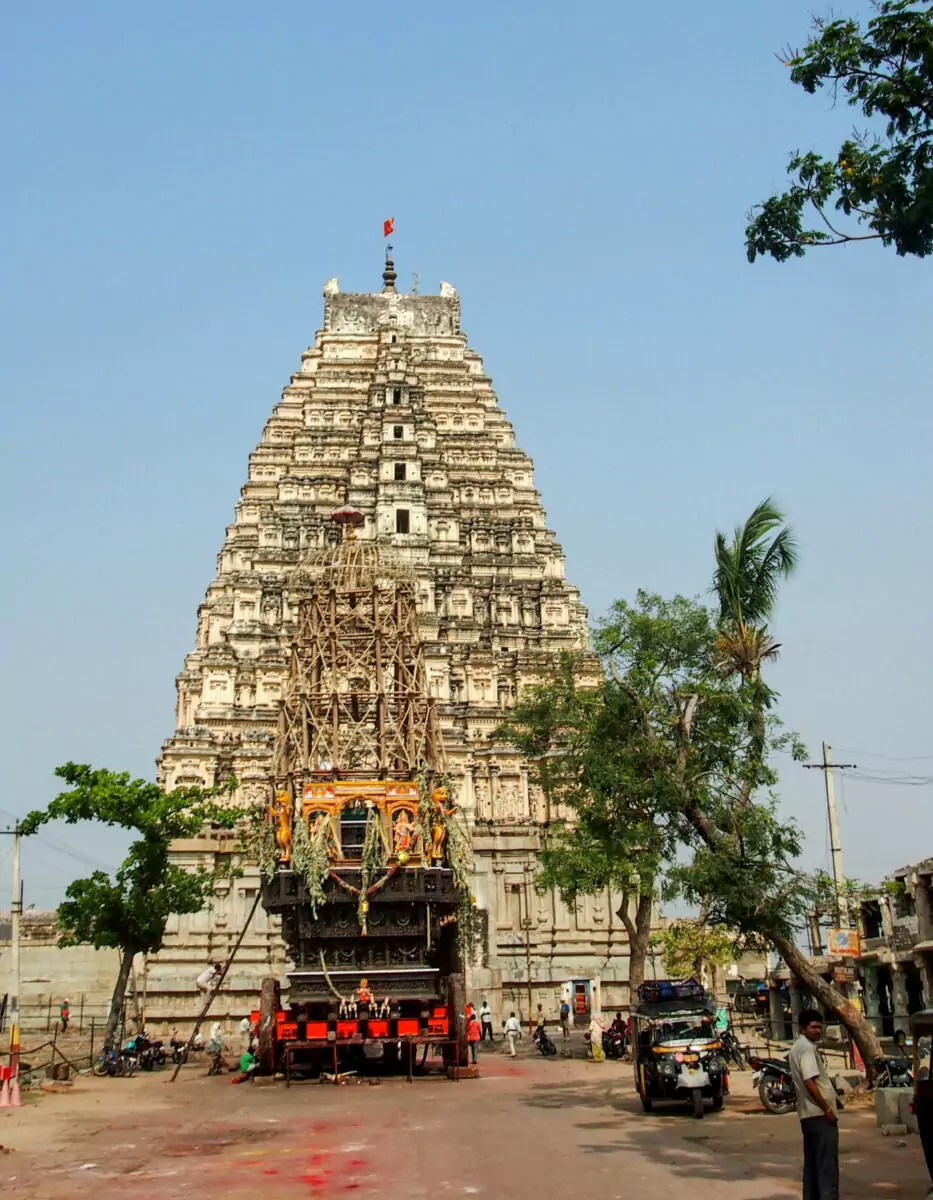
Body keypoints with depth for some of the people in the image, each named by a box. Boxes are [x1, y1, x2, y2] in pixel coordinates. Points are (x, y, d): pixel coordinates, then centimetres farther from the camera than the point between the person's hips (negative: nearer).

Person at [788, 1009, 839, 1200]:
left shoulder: (796, 1048, 18)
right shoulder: (807, 1048, -13)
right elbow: (810, 1082, -22)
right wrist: (827, 1109, -17)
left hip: (808, 1115, 10)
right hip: (820, 1115, -10)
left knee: (812, 1165, 12)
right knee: (827, 1167, -9)